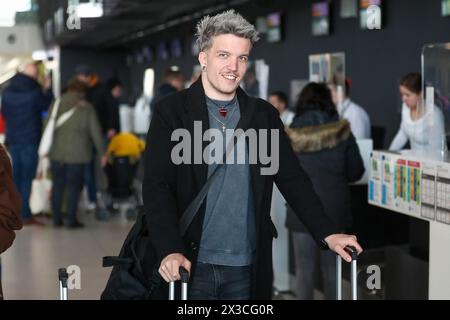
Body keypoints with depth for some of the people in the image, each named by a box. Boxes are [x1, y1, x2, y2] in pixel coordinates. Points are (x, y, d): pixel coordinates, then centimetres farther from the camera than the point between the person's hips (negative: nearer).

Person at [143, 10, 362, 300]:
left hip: (248, 269, 3)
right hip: (191, 265, -3)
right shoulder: (172, 112, -2)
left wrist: (328, 233, -5)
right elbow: (156, 186, -9)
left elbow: (292, 179, 7)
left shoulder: (264, 115, 8)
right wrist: (170, 250, -23)